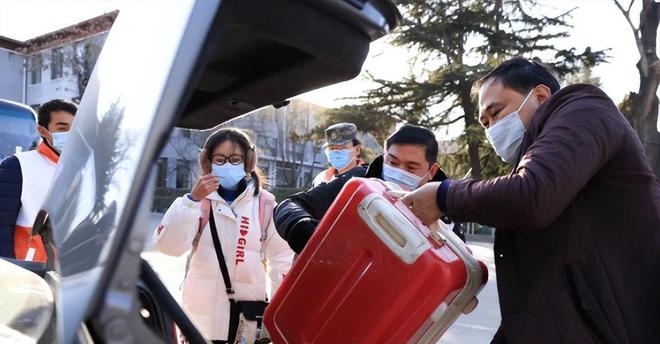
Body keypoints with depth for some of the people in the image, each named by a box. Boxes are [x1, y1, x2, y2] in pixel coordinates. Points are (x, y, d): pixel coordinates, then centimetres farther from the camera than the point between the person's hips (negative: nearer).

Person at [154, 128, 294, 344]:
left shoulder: (264, 203, -2)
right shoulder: (199, 200, -3)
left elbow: (281, 257, 3)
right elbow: (168, 246, -14)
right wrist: (192, 200, -23)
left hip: (248, 315, 0)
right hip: (203, 314, 0)